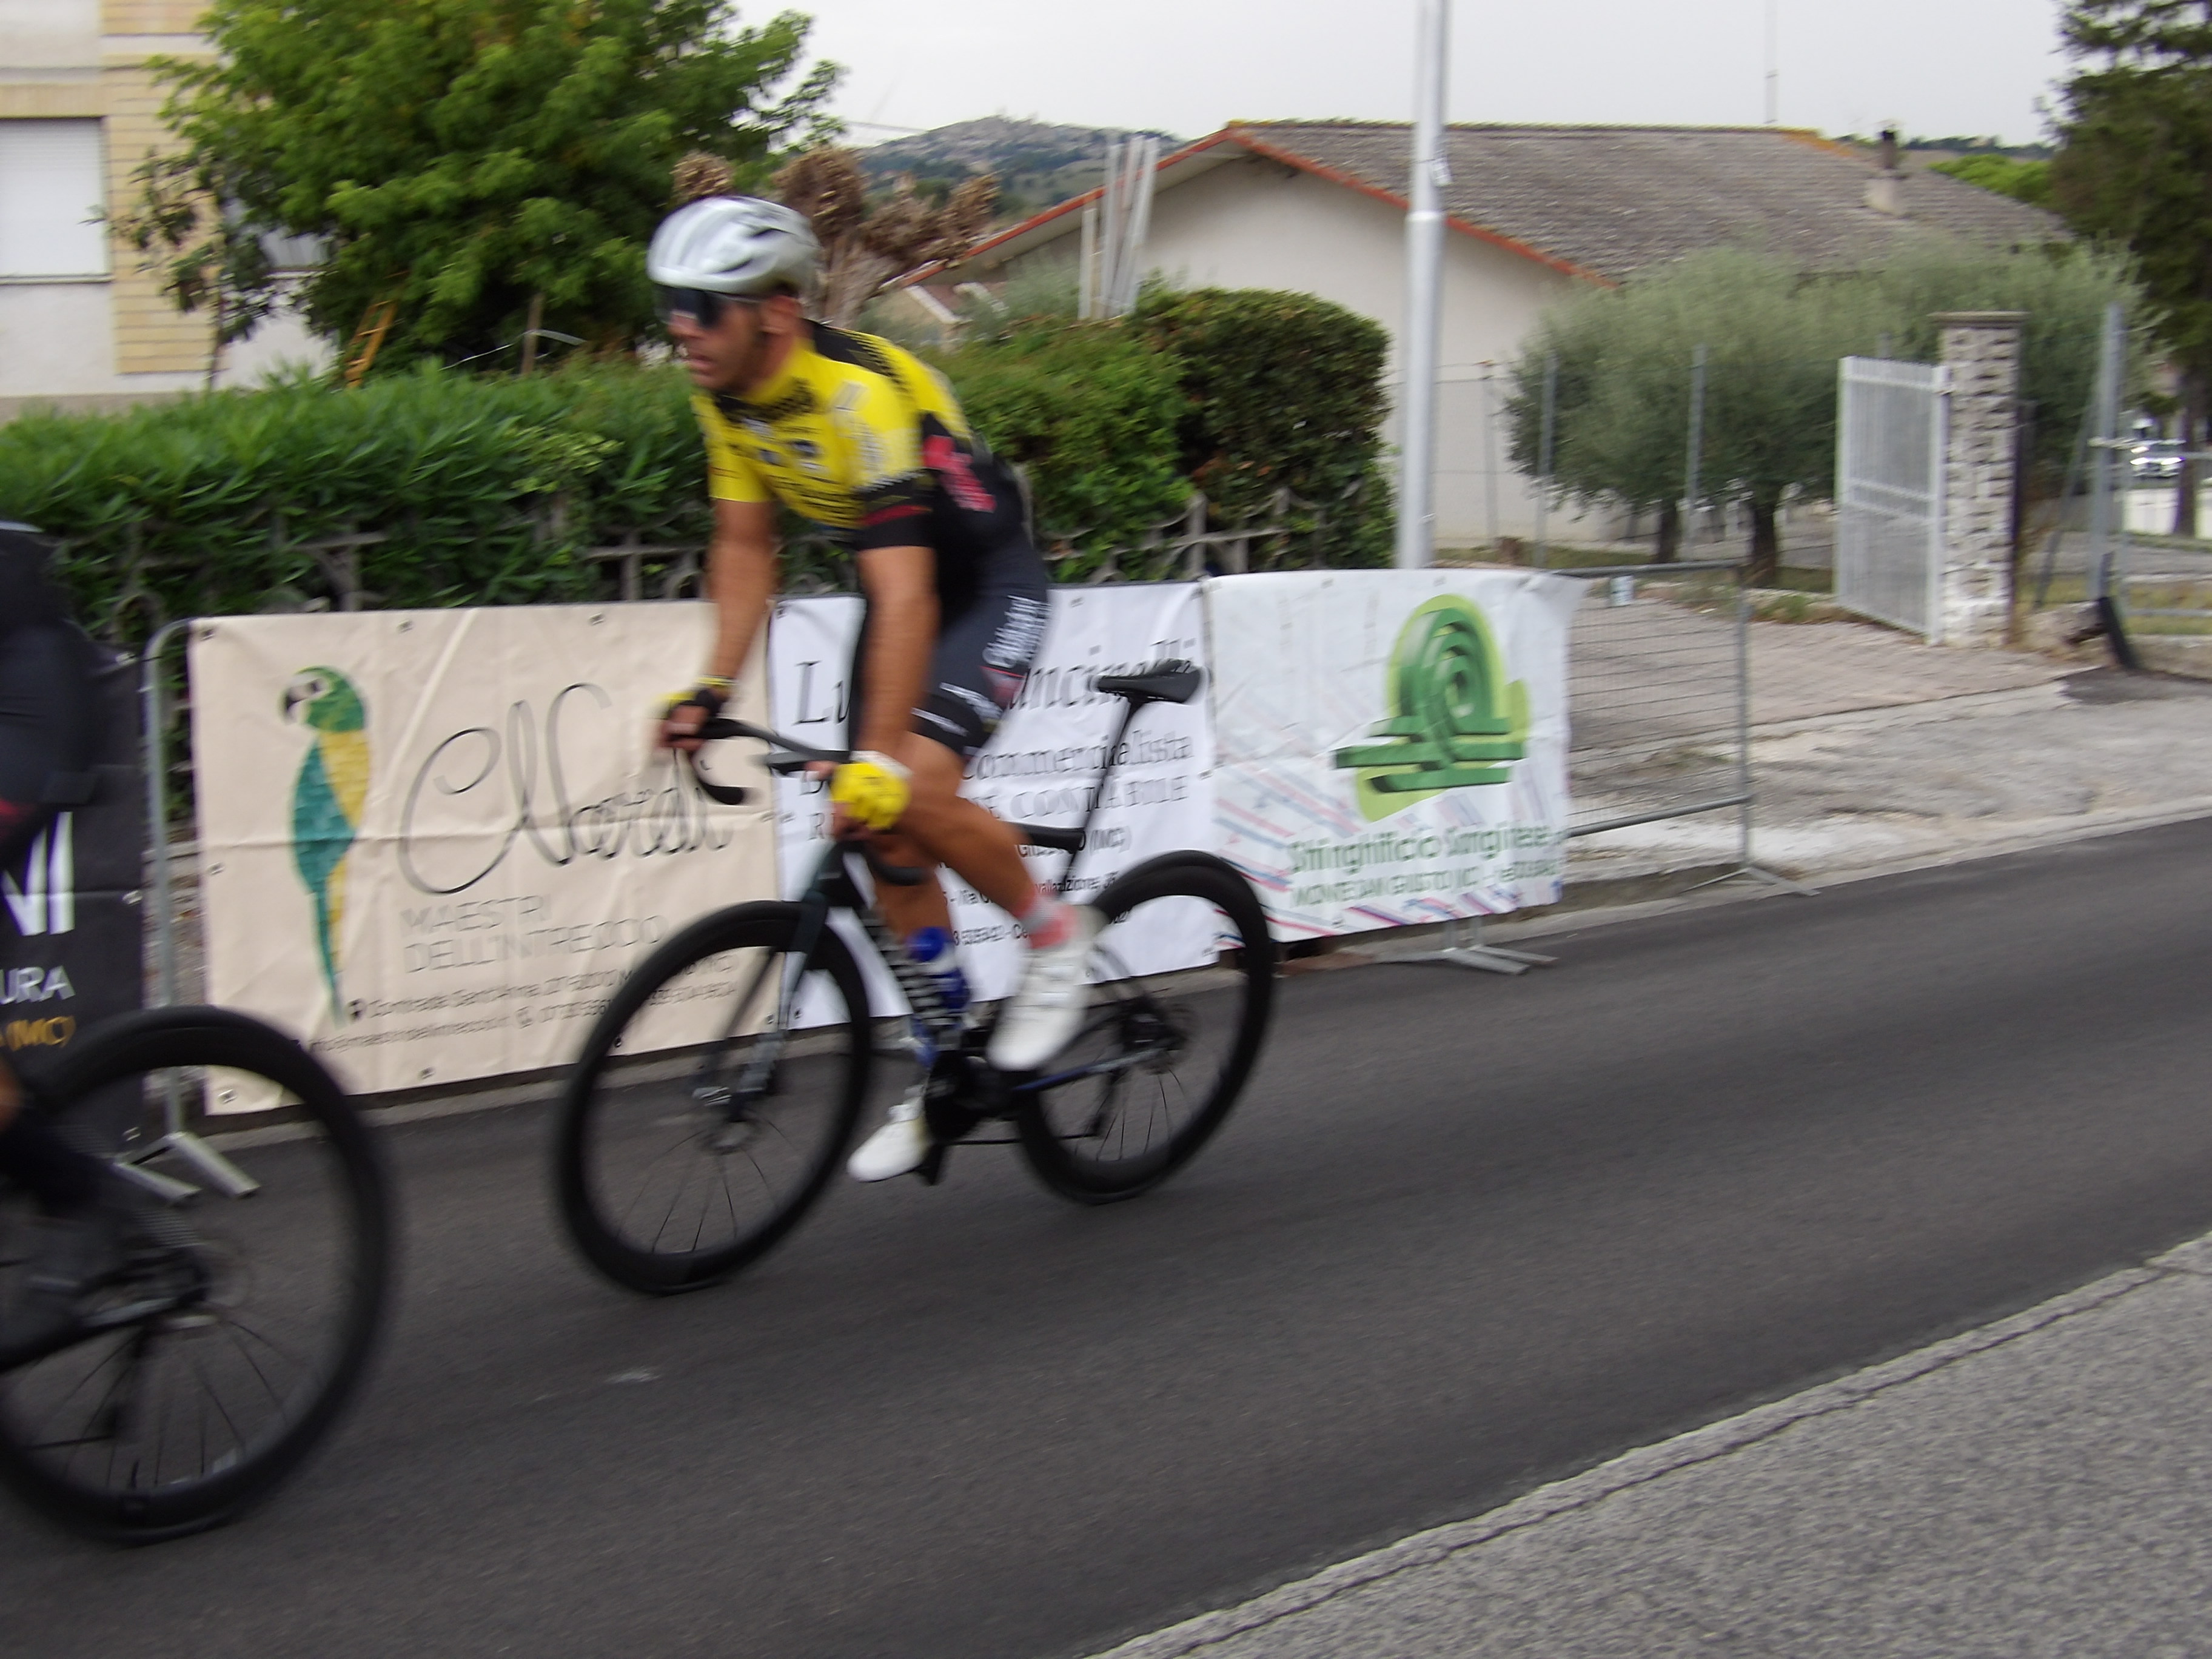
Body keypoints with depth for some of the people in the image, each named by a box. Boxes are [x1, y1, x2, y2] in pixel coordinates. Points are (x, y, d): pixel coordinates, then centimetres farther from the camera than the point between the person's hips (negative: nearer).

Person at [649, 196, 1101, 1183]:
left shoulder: (859, 395, -33)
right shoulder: (726, 397, -8)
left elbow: (907, 595, -39)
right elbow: (743, 550, 3)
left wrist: (877, 759, -43)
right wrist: (711, 690, -7)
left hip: (987, 583, -8)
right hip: (901, 586, 8)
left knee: (916, 795, -26)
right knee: (887, 842, 4)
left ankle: (1053, 933, 1)